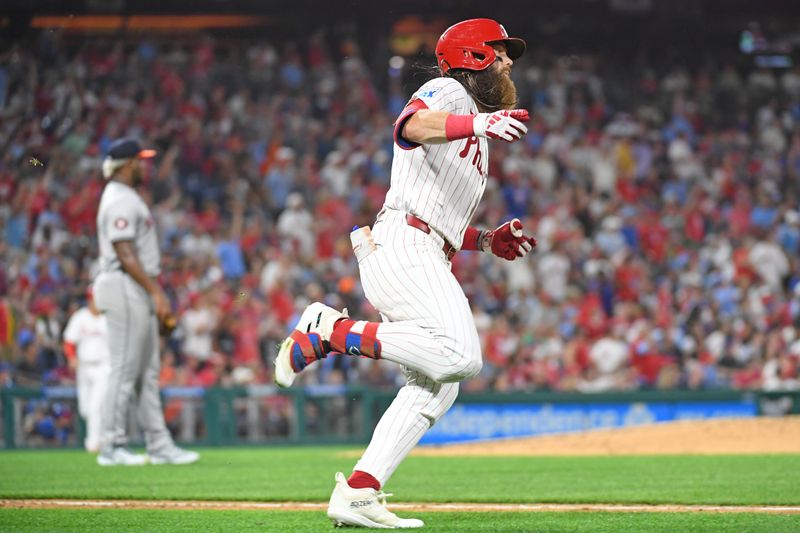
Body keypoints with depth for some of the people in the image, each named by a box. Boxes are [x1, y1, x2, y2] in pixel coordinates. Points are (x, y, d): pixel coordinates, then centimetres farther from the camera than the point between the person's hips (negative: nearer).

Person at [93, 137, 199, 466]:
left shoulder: (126, 198, 20)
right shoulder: (120, 201, -13)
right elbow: (125, 255, -21)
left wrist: (157, 295, 20)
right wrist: (156, 293, -23)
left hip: (139, 294, 11)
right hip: (126, 291, -11)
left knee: (147, 373, 10)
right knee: (125, 370, -8)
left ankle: (159, 445, 12)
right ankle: (112, 448, -6)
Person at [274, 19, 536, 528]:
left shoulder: (473, 131, 32)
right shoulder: (448, 92, 3)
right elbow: (412, 126, -23)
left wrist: (488, 240, 17)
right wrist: (475, 124, -38)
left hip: (426, 257, 10)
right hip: (402, 243, -10)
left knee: (437, 384, 3)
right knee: (461, 356, -25)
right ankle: (330, 331, -16)